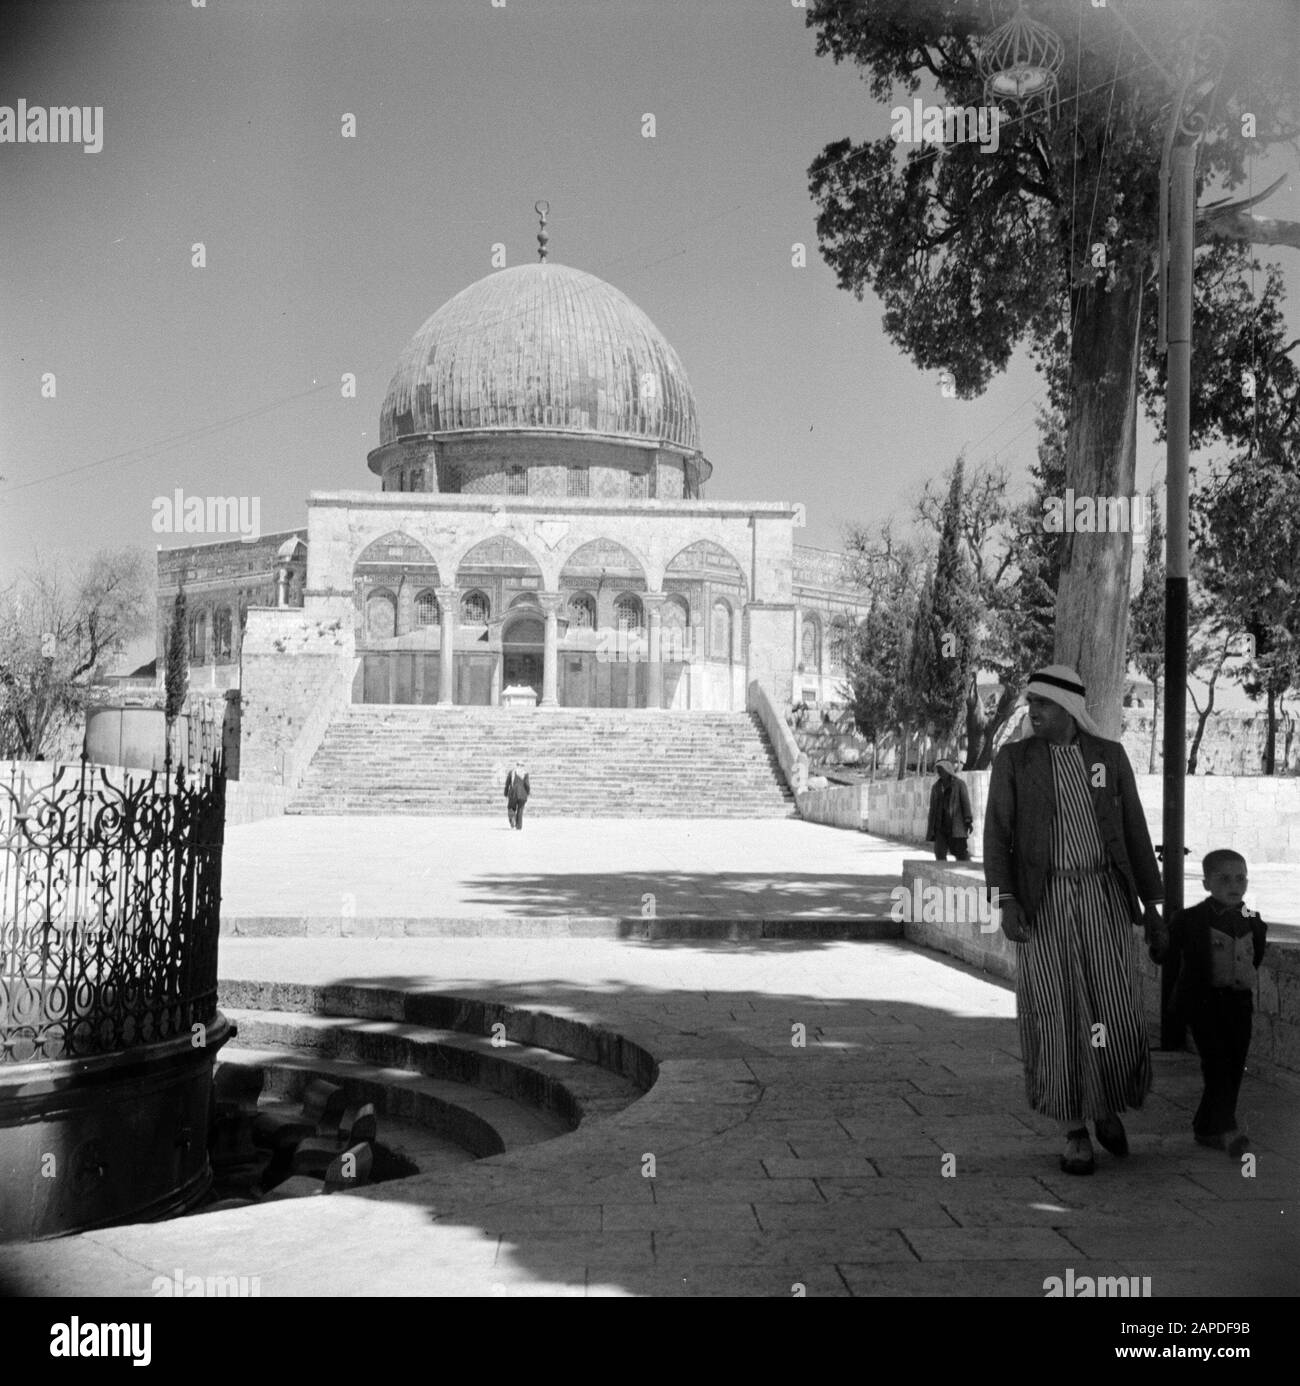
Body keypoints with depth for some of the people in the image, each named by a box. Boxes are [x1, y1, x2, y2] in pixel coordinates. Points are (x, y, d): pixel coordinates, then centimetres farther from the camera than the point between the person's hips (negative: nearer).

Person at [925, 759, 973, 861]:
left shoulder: (959, 783, 1)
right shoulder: (936, 786, 14)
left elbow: (965, 802, -4)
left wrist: (968, 820, -12)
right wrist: (931, 828, 12)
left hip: (955, 824, -4)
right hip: (940, 825, 4)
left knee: (961, 852, -5)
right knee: (939, 853, -2)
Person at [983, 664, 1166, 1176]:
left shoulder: (1110, 756, 5)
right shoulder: (1013, 759, 0)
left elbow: (1135, 834, 9)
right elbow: (996, 837, -4)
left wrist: (1153, 908, 6)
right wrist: (1005, 902, -19)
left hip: (1103, 898, 1)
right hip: (1044, 902, -1)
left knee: (1115, 1016, -4)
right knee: (1058, 1019, -3)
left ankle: (1107, 1107, 26)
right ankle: (1075, 1134, 12)